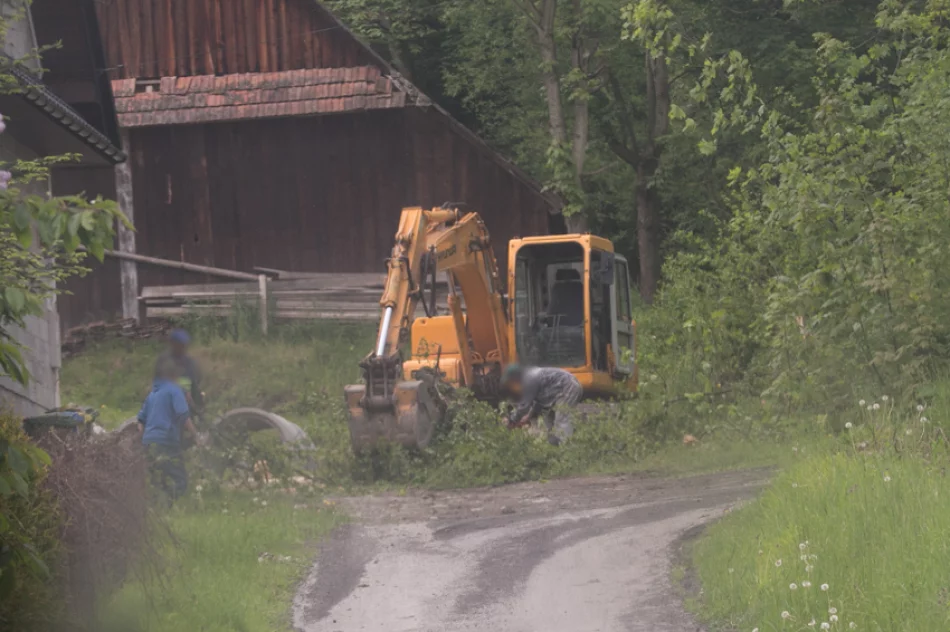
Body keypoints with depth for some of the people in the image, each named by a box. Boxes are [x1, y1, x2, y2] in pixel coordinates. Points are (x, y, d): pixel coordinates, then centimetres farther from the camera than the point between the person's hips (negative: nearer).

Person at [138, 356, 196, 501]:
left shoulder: (152, 394, 19)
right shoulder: (174, 390, -3)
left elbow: (141, 424, 20)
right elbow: (184, 417, -12)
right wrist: (196, 435, -1)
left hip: (149, 441, 8)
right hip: (168, 443, -8)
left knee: (158, 485, 12)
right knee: (178, 483, -10)